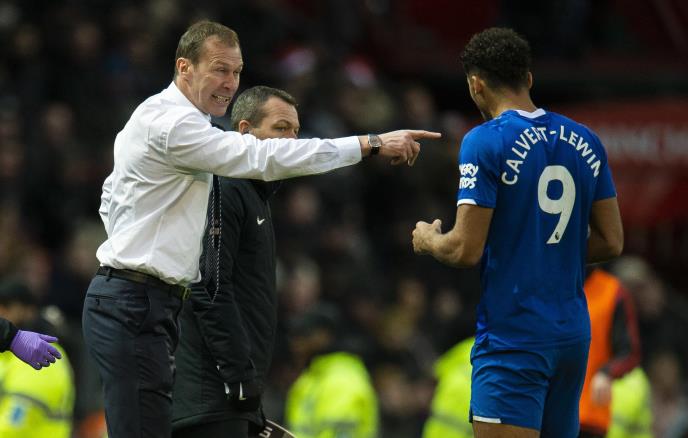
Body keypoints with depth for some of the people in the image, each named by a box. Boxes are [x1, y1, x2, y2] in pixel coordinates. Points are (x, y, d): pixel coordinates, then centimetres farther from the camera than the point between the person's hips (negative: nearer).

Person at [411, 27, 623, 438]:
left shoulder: (485, 142, -11)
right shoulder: (585, 141, 8)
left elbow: (467, 249, -13)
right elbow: (611, 242, 10)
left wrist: (428, 240, 7)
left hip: (513, 337, -7)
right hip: (574, 334, 7)